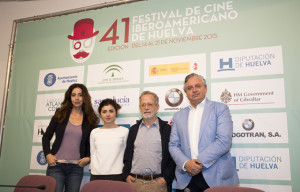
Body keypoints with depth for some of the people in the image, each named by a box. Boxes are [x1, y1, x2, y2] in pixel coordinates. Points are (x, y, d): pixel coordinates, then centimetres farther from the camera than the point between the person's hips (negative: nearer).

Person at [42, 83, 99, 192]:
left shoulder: (90, 120, 6)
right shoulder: (60, 114, 6)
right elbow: (46, 137, 10)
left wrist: (88, 158, -4)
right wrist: (47, 154, -2)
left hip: (76, 168, 1)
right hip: (56, 165, -1)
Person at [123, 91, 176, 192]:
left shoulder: (167, 129, 1)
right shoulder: (133, 129, 12)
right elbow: (127, 155, 14)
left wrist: (166, 178, -9)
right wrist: (126, 175, 3)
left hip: (158, 182, -2)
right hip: (135, 181, 3)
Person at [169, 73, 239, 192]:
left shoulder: (220, 109, 1)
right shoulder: (178, 116, 12)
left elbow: (224, 141, -10)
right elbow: (173, 145, 6)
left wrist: (199, 162, -15)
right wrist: (186, 163, -12)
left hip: (216, 178, -2)